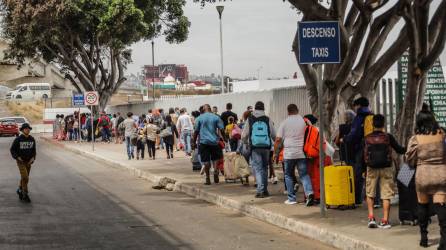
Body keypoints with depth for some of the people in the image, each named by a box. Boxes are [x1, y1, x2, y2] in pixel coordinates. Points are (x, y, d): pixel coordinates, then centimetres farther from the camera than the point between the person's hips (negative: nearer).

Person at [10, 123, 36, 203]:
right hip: (20, 161, -5)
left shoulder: (32, 139, -2)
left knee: (24, 177, 15)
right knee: (25, 177, -15)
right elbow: (12, 150, -7)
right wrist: (18, 157, -18)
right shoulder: (18, 139, -15)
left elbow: (34, 150, 9)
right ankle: (25, 195, -6)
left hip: (28, 161, 5)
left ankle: (20, 190, 39)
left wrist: (33, 158, -8)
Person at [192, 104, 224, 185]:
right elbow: (221, 129, -3)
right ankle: (215, 171, -10)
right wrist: (221, 138, 2)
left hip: (204, 141, -1)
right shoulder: (216, 117, 3)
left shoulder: (199, 118, 1)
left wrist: (194, 142, 9)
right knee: (215, 158, 15)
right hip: (214, 141, 1)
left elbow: (196, 131, 2)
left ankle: (208, 178, 3)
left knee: (206, 161, 3)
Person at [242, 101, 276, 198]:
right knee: (264, 168, 16)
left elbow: (244, 136, 2)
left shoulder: (250, 120, -1)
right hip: (266, 147, 2)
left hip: (255, 147, -2)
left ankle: (260, 190, -14)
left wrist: (246, 142, 24)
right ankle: (265, 190, 19)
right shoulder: (268, 120, 0)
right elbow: (274, 135, 3)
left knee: (258, 169, -1)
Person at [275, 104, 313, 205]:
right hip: (301, 153, 1)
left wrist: (276, 153, 7)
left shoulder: (285, 123, 0)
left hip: (288, 153, -1)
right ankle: (309, 192, -19)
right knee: (304, 174, 3)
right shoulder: (303, 121, 3)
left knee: (289, 175, 11)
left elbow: (278, 139, -1)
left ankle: (292, 198, 11)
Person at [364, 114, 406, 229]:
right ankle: (385, 221, 2)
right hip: (386, 168, -1)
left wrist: (363, 170, 11)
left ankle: (371, 217, 3)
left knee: (370, 194, 15)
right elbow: (399, 150, 0)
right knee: (386, 195, 4)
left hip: (371, 169, 1)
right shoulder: (388, 137, -7)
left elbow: (364, 155, 1)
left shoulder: (367, 138, -2)